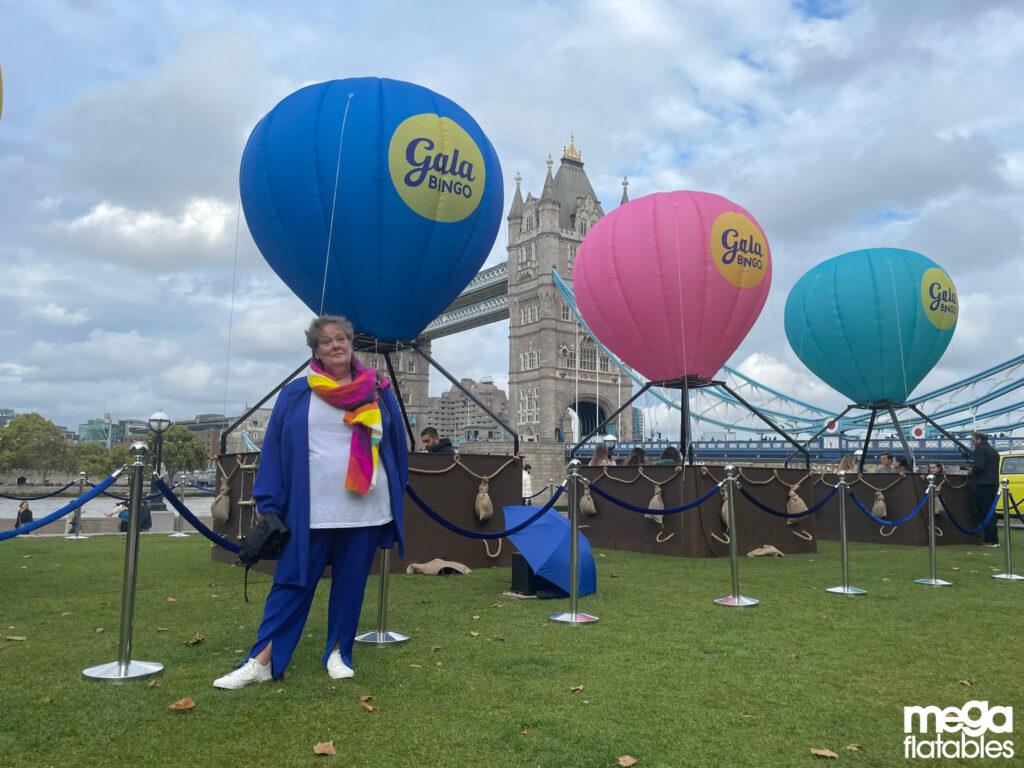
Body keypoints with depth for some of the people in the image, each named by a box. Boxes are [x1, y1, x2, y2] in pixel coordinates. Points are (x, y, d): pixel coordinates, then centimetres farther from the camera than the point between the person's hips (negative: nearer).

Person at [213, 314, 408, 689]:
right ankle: (262, 660, 14)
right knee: (292, 583, 5)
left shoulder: (379, 392, 6)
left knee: (351, 584, 10)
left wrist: (396, 499, 10)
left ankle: (339, 652, 26)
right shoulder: (296, 395, 3)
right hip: (310, 512, -1)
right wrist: (270, 506, -3)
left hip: (365, 510, 1)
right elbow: (274, 449, 1)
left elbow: (396, 445, 11)